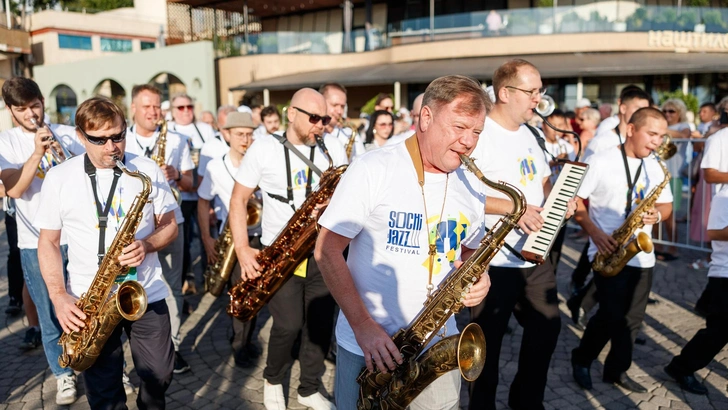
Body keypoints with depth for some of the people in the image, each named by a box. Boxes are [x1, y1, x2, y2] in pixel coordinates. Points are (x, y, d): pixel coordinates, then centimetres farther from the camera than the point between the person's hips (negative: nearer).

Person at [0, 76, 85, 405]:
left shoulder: (67, 133, 2)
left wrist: (65, 155, -19)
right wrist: (37, 153, -23)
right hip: (36, 243, 0)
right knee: (50, 313, 10)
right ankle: (63, 375, 27)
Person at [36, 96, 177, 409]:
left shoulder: (148, 171, -3)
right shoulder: (58, 178, -4)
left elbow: (170, 225, 2)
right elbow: (48, 242, 1)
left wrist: (147, 244, -20)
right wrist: (59, 296, -11)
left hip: (146, 295, 1)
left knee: (159, 375, 12)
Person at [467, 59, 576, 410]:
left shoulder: (528, 134, 12)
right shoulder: (479, 134, -16)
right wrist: (511, 207, -27)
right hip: (493, 261, -8)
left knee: (547, 326, 18)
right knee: (488, 341, 6)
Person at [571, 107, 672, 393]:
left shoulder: (655, 167, 9)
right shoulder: (601, 162, -9)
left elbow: (666, 204, 16)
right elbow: (575, 200, -9)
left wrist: (657, 214, -8)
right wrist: (595, 233, -21)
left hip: (642, 256, 6)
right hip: (609, 253, -6)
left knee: (632, 318, 11)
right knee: (612, 316, -9)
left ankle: (617, 370, 28)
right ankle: (581, 359, 16)